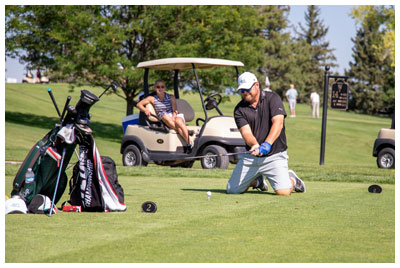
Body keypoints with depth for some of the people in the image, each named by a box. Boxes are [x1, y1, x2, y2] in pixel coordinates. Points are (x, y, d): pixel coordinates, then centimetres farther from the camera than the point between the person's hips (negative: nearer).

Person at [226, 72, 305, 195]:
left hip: (274, 155, -3)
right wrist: (255, 145, -36)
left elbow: (278, 123, -19)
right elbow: (246, 132, -13)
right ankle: (257, 180, 28)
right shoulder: (239, 109, 0)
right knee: (232, 190, -2)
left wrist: (267, 144, -35)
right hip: (250, 156, 3)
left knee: (283, 191, -21)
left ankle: (292, 179, 17)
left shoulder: (272, 98, -6)